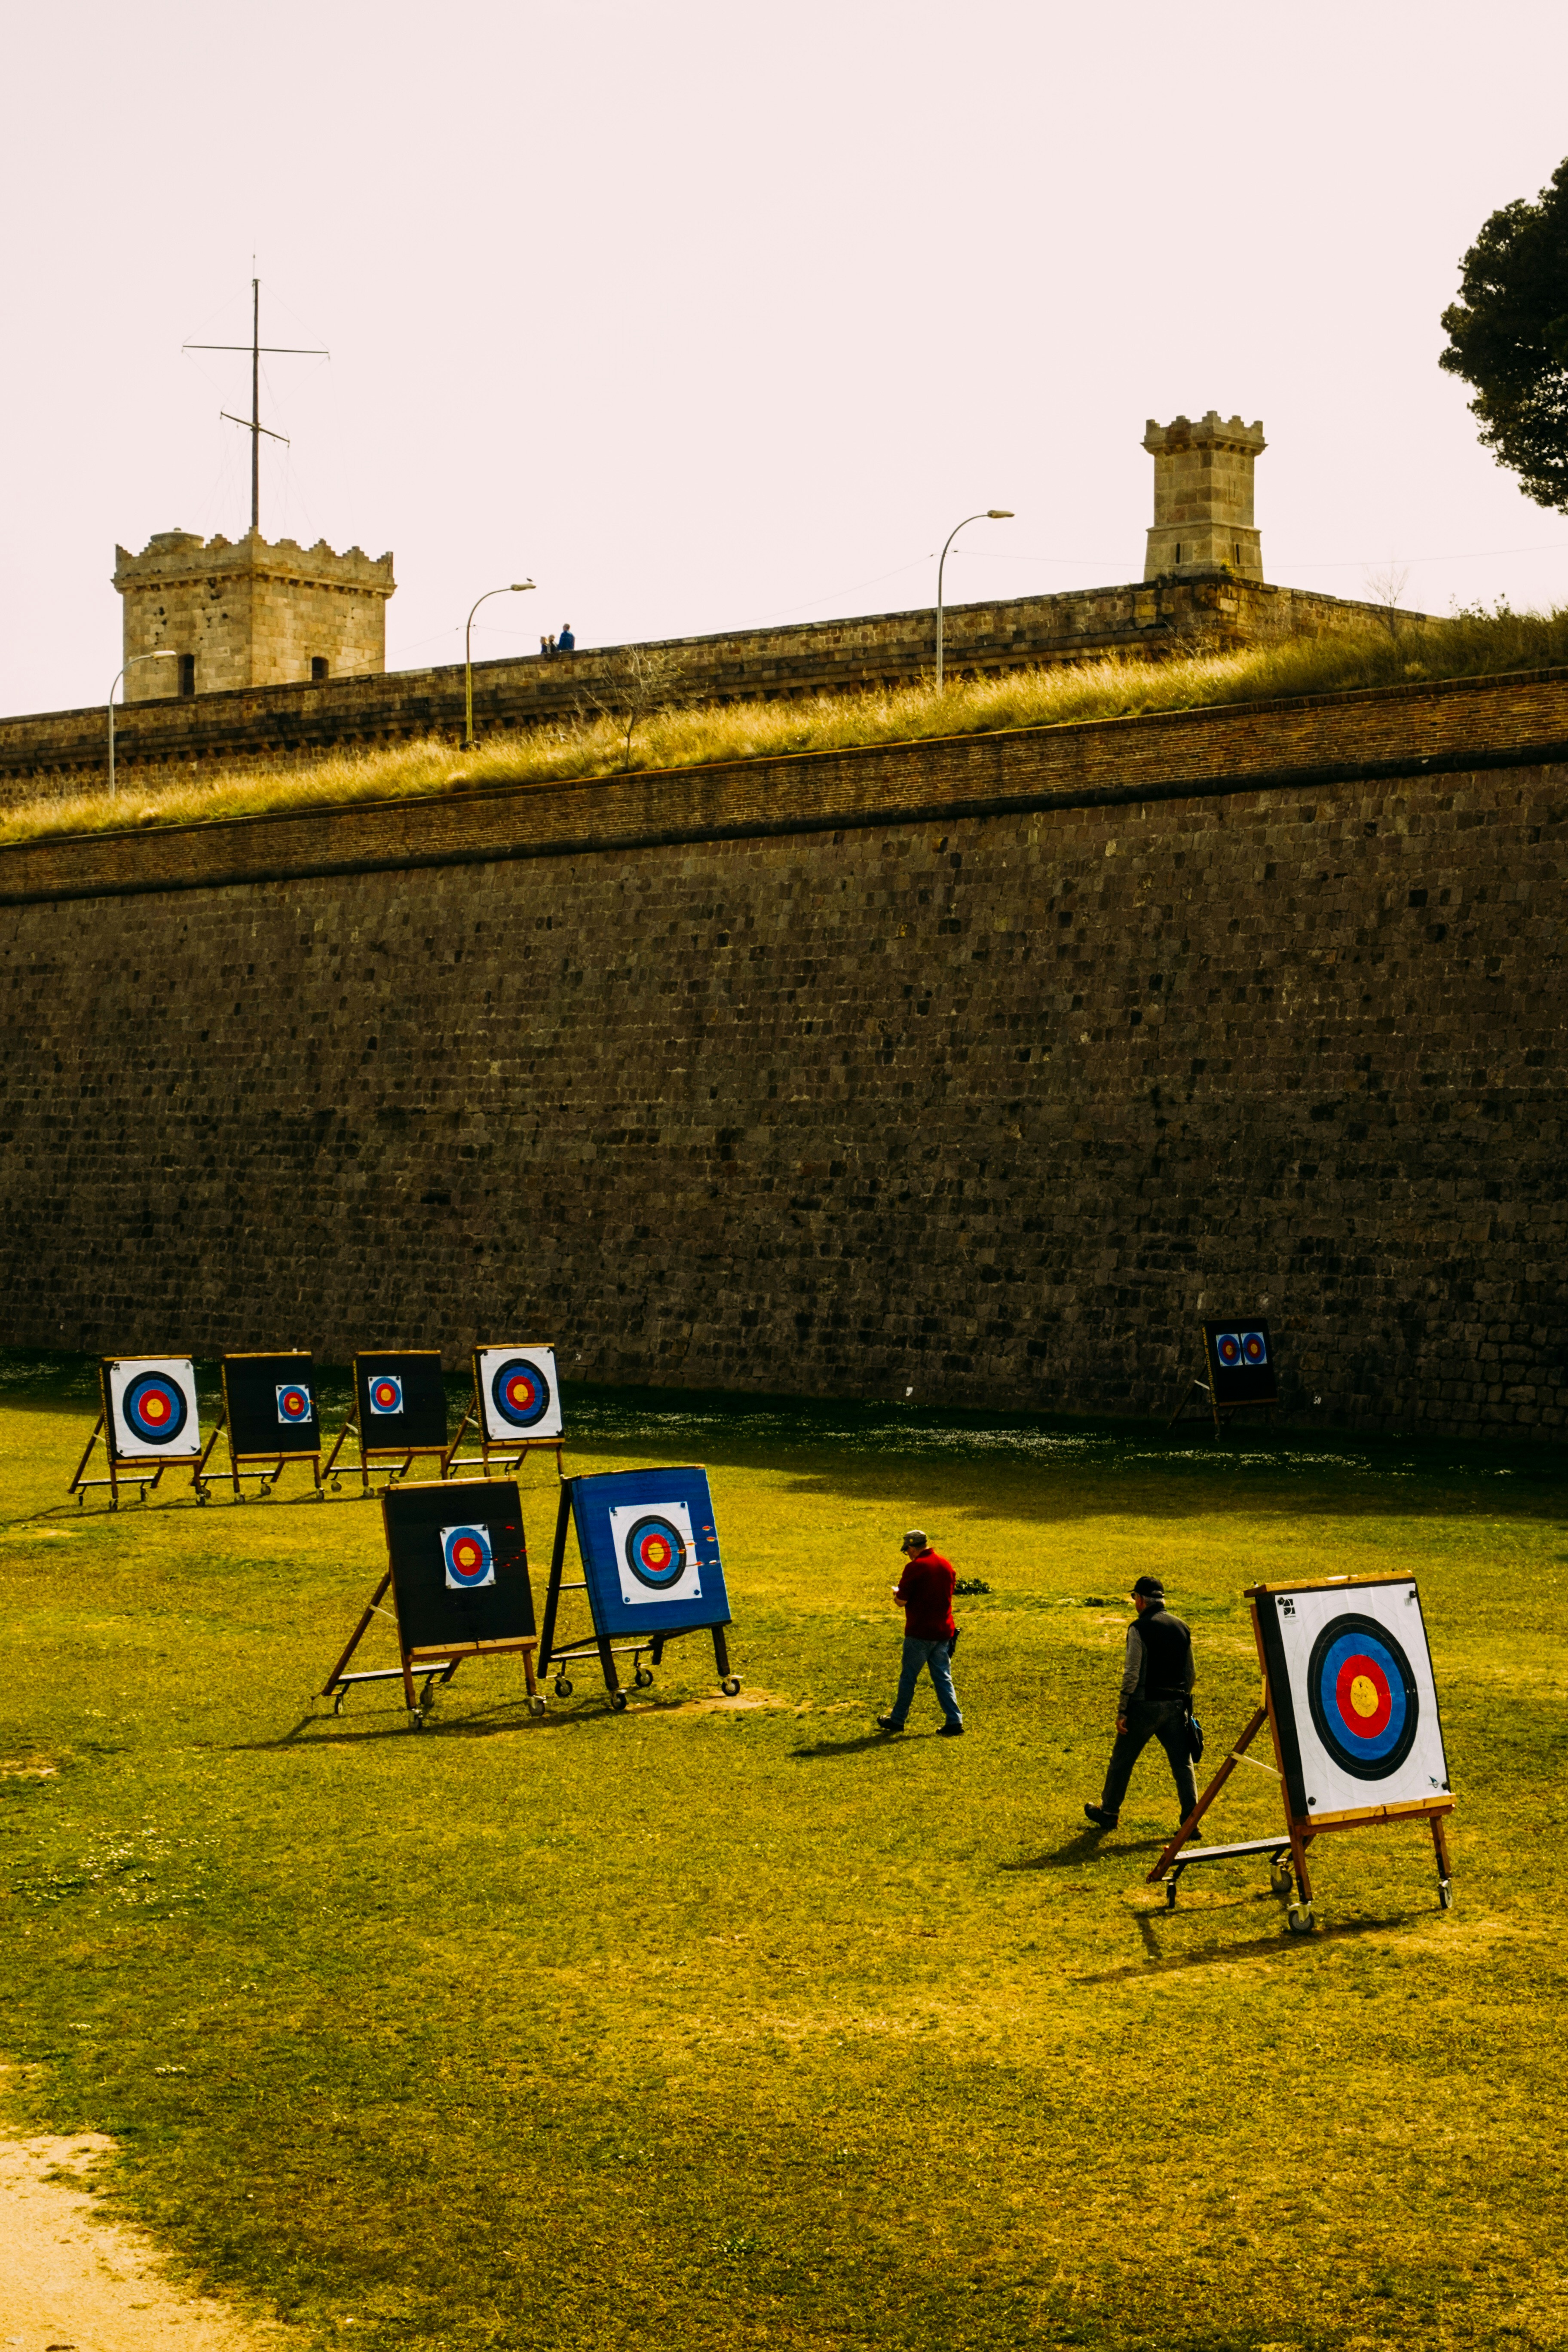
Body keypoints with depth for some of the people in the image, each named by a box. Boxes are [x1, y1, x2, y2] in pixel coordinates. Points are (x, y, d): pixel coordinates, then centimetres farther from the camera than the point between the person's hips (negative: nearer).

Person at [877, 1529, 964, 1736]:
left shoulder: (914, 1567, -15)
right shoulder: (946, 1565, 6)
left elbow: (902, 1600, -14)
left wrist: (896, 1593, 10)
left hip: (920, 1633, -6)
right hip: (944, 1631, 6)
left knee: (908, 1678, 7)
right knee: (943, 1678, 9)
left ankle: (897, 1720, 18)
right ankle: (954, 1721, 1)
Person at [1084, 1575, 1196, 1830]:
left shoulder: (1140, 1628, -11)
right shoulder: (1181, 1627, 7)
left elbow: (1133, 1673, -15)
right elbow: (1191, 1673, 12)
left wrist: (1122, 1710, -11)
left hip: (1145, 1705, -5)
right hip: (1176, 1706, 5)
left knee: (1122, 1761, 11)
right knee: (1182, 1763, 6)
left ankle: (1108, 1813, 23)